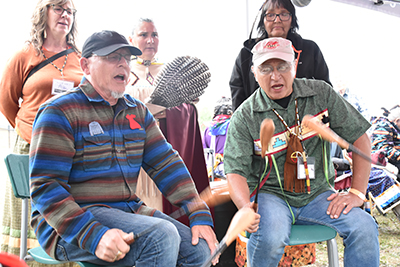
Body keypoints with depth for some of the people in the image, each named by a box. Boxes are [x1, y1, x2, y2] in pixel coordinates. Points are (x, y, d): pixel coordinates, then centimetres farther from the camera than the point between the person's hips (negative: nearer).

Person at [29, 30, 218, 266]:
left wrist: (200, 215, -4)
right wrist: (94, 236, -27)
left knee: (201, 247, -11)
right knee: (161, 234, -29)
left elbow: (166, 164, 8)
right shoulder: (60, 112, -8)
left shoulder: (138, 112, 13)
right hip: (70, 228, -6)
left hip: (129, 209, 6)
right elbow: (46, 188, -14)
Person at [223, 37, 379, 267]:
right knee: (269, 237, -32)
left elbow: (359, 138, 2)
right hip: (270, 194, -2)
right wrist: (246, 207, -32)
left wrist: (357, 192, -4)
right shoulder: (244, 117, -8)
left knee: (365, 227, -21)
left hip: (317, 193, 2)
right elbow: (236, 171, -11)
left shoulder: (321, 94, -1)